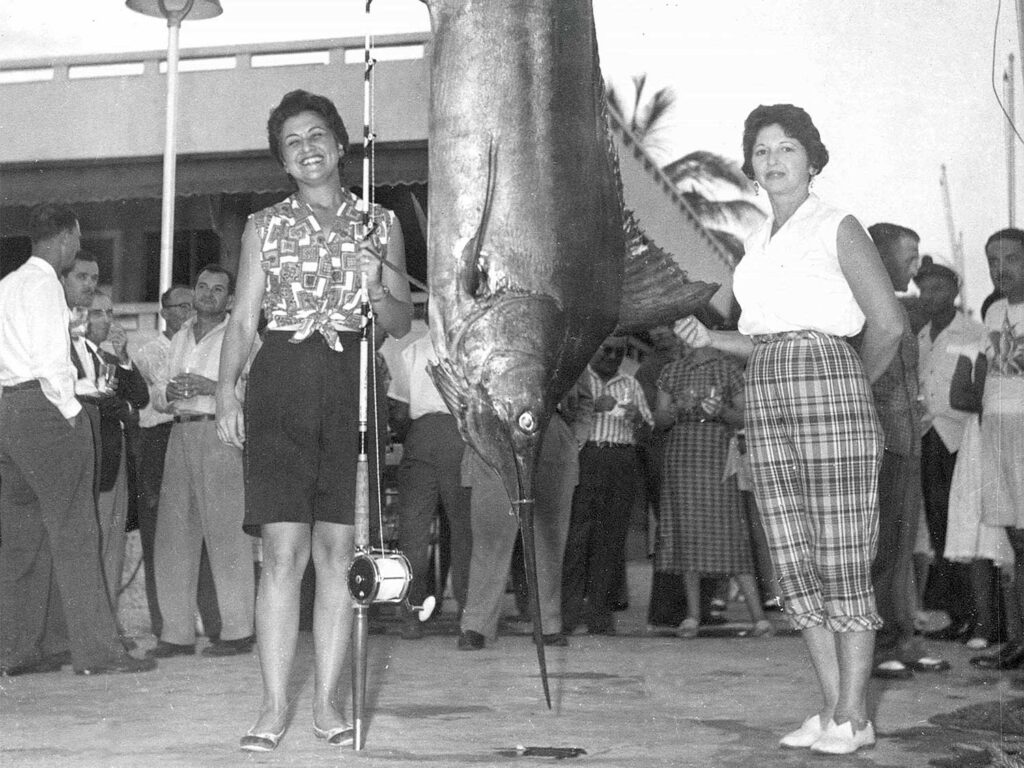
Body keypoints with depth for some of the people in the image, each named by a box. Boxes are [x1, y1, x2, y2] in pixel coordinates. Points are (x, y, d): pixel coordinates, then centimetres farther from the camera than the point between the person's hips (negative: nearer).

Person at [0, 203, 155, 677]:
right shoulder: (43, 282, -8)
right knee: (73, 530, -9)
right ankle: (96, 650, -10)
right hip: (43, 407, -9)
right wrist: (69, 411, -10)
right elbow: (51, 358, -17)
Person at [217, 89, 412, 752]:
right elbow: (243, 319, 8)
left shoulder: (380, 225, 13)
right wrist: (226, 390, -6)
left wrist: (377, 289, -9)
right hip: (281, 382, -1)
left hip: (352, 385, 1)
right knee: (284, 549, -8)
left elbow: (403, 323, 12)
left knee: (338, 550, 0)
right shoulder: (265, 226, 12)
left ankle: (328, 700, 8)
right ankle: (275, 707, -4)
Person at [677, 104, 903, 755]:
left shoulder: (838, 229, -1)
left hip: (829, 383, -7)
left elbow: (888, 325, -3)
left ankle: (854, 716, 0)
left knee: (842, 560, -6)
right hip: (766, 394, 7)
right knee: (794, 563, 5)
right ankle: (834, 708, 12)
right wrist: (710, 339, 6)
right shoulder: (759, 242, 19)